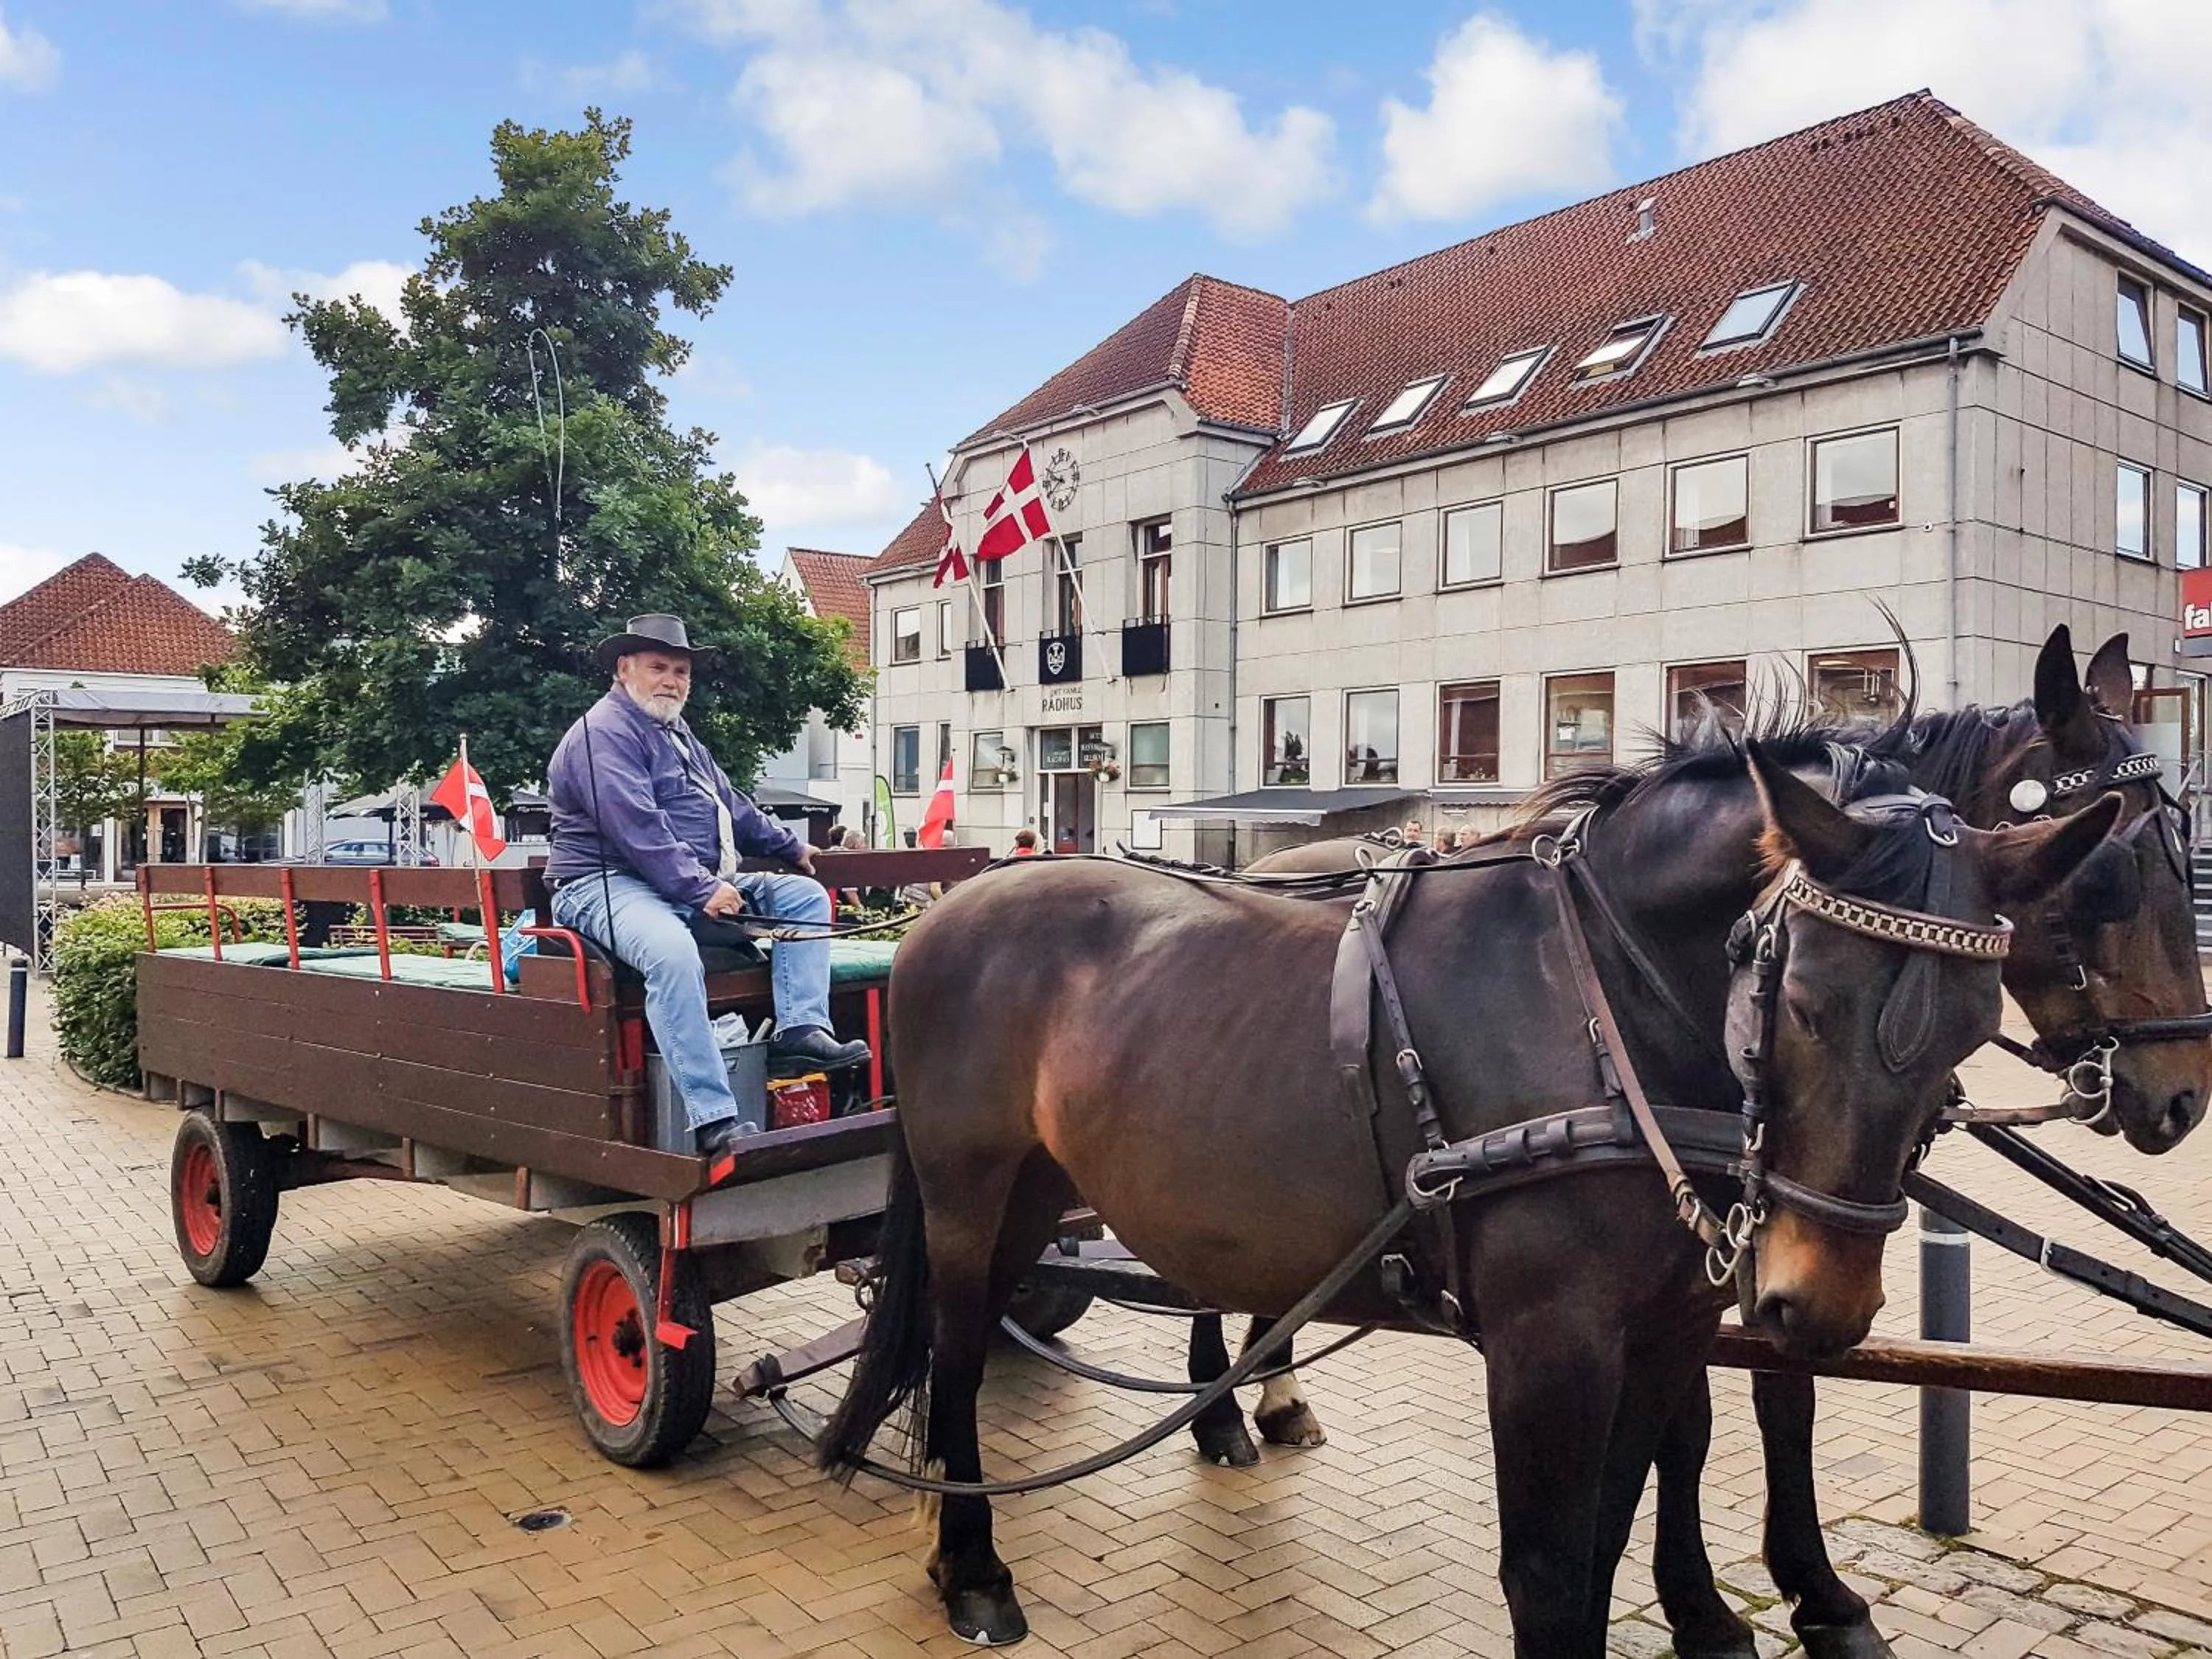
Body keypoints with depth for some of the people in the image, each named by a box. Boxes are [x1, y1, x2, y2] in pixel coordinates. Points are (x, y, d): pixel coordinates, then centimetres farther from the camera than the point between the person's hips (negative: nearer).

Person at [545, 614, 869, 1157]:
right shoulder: (606, 731, -8)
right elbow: (637, 828, -21)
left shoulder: (676, 734, 24)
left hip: (699, 885, 10)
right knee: (673, 953, -40)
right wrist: (702, 891, -25)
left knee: (805, 896, 1)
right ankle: (714, 1119, -42)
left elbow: (730, 805, 36)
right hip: (612, 886, -10)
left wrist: (790, 847, 40)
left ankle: (802, 1028, -17)